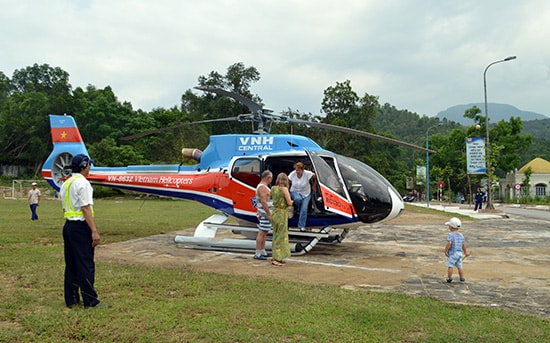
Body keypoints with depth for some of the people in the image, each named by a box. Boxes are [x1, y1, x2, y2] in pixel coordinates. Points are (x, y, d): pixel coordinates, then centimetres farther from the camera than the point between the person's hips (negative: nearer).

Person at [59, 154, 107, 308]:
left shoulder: (65, 184, 14)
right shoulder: (82, 183, -13)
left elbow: (64, 208, 17)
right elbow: (86, 209, -18)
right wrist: (94, 231, -18)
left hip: (68, 225, 9)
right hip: (81, 226, -9)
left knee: (70, 264, 13)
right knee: (85, 264, -4)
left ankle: (71, 299, 20)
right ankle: (90, 300, 1)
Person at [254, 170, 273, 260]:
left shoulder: (263, 186, 16)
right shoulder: (262, 187, -17)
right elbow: (263, 202, -24)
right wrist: (269, 214, -23)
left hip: (266, 213, 11)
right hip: (265, 214, -11)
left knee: (264, 233, 14)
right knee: (262, 233, -8)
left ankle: (263, 252, 21)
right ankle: (257, 254, -5)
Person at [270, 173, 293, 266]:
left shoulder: (273, 188, 2)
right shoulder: (284, 189, -17)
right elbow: (289, 203, -13)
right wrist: (291, 201, 7)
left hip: (275, 213, 7)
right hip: (282, 214, -7)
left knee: (276, 235, 17)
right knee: (280, 236, -2)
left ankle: (278, 257, 26)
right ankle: (275, 259, -2)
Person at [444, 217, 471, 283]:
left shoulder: (451, 235, -13)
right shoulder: (461, 235, 8)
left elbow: (449, 243, -24)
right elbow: (463, 244, 15)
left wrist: (446, 251, -16)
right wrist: (465, 252, 27)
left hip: (452, 253, -7)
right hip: (460, 253, 7)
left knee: (450, 266, 1)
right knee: (460, 266, 15)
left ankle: (449, 278, 5)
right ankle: (462, 279, 19)